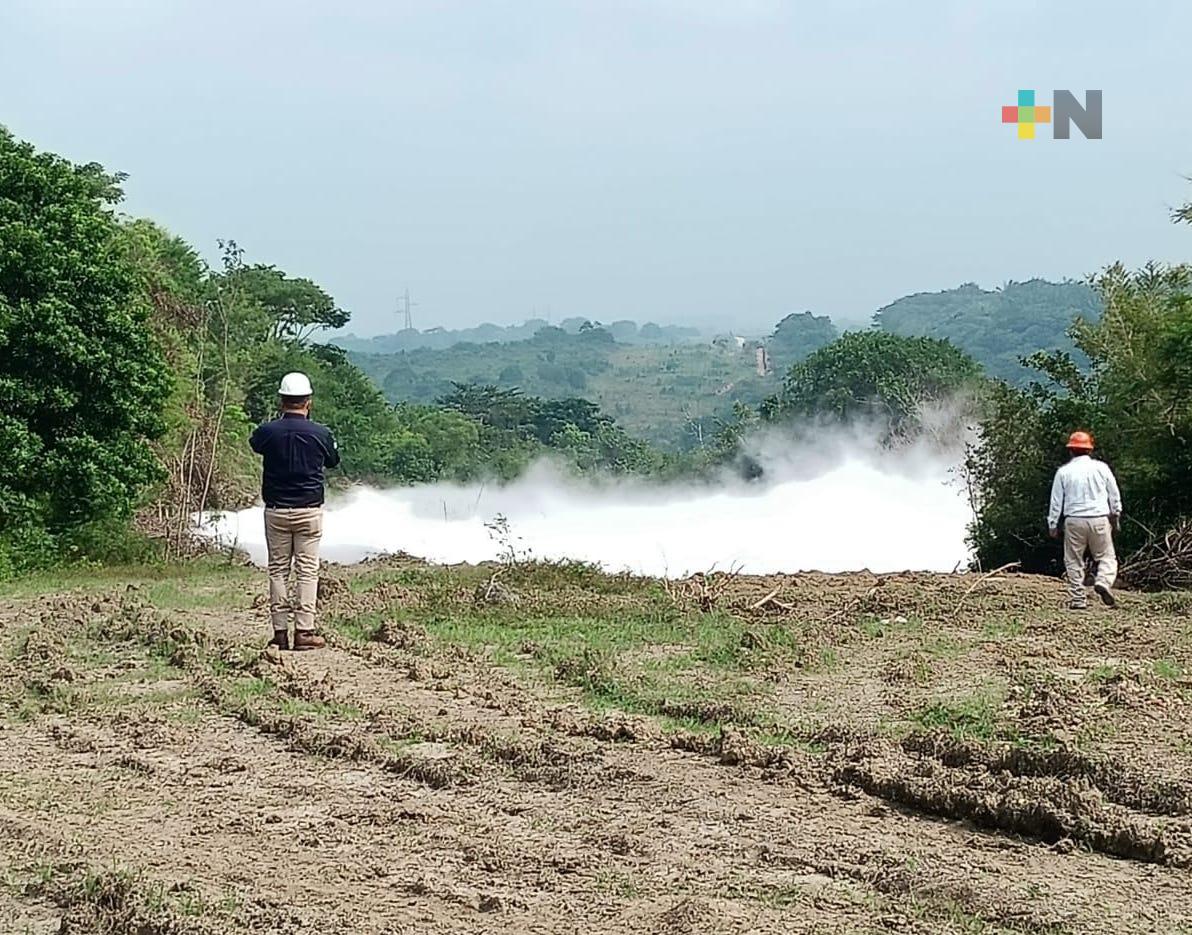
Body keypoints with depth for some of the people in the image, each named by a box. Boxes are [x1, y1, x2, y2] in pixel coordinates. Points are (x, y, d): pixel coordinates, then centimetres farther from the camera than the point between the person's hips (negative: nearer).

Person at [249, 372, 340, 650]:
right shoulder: (320, 433, -8)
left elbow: (254, 444, 18)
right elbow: (333, 461, 12)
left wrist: (281, 420, 26)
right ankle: (304, 631, -1)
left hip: (276, 511, 1)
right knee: (307, 570, 2)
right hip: (309, 511, -1)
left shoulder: (268, 432, -6)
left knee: (278, 570, 7)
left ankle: (280, 631, 5)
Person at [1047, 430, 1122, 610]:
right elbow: (1114, 494, 10)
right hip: (1100, 519, 0)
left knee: (1074, 561, 8)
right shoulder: (1101, 467, 3)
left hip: (1074, 521, 0)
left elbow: (1056, 501, 4)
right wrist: (1116, 514, 24)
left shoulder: (1063, 472, 2)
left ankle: (1077, 599, 6)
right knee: (1106, 556, 10)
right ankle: (1103, 581, -18)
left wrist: (1053, 524, 13)